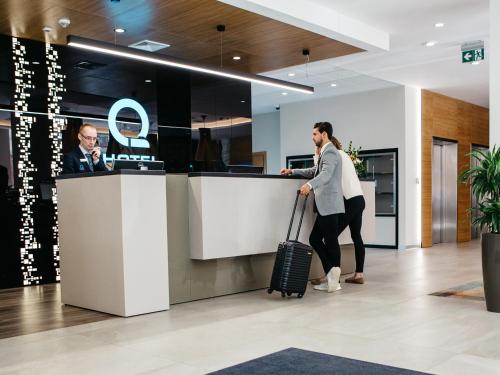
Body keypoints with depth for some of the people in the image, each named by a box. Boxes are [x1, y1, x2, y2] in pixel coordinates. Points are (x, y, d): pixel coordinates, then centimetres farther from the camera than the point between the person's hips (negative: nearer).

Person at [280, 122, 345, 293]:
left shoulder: (330, 152, -12)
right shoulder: (325, 153, 21)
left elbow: (325, 174, -31)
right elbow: (315, 171, 33)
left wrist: (309, 184, -47)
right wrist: (293, 171, 28)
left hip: (330, 206, -10)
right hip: (324, 207, 10)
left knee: (330, 241, -5)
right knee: (315, 239, 10)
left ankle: (334, 281, 1)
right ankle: (332, 276, 14)